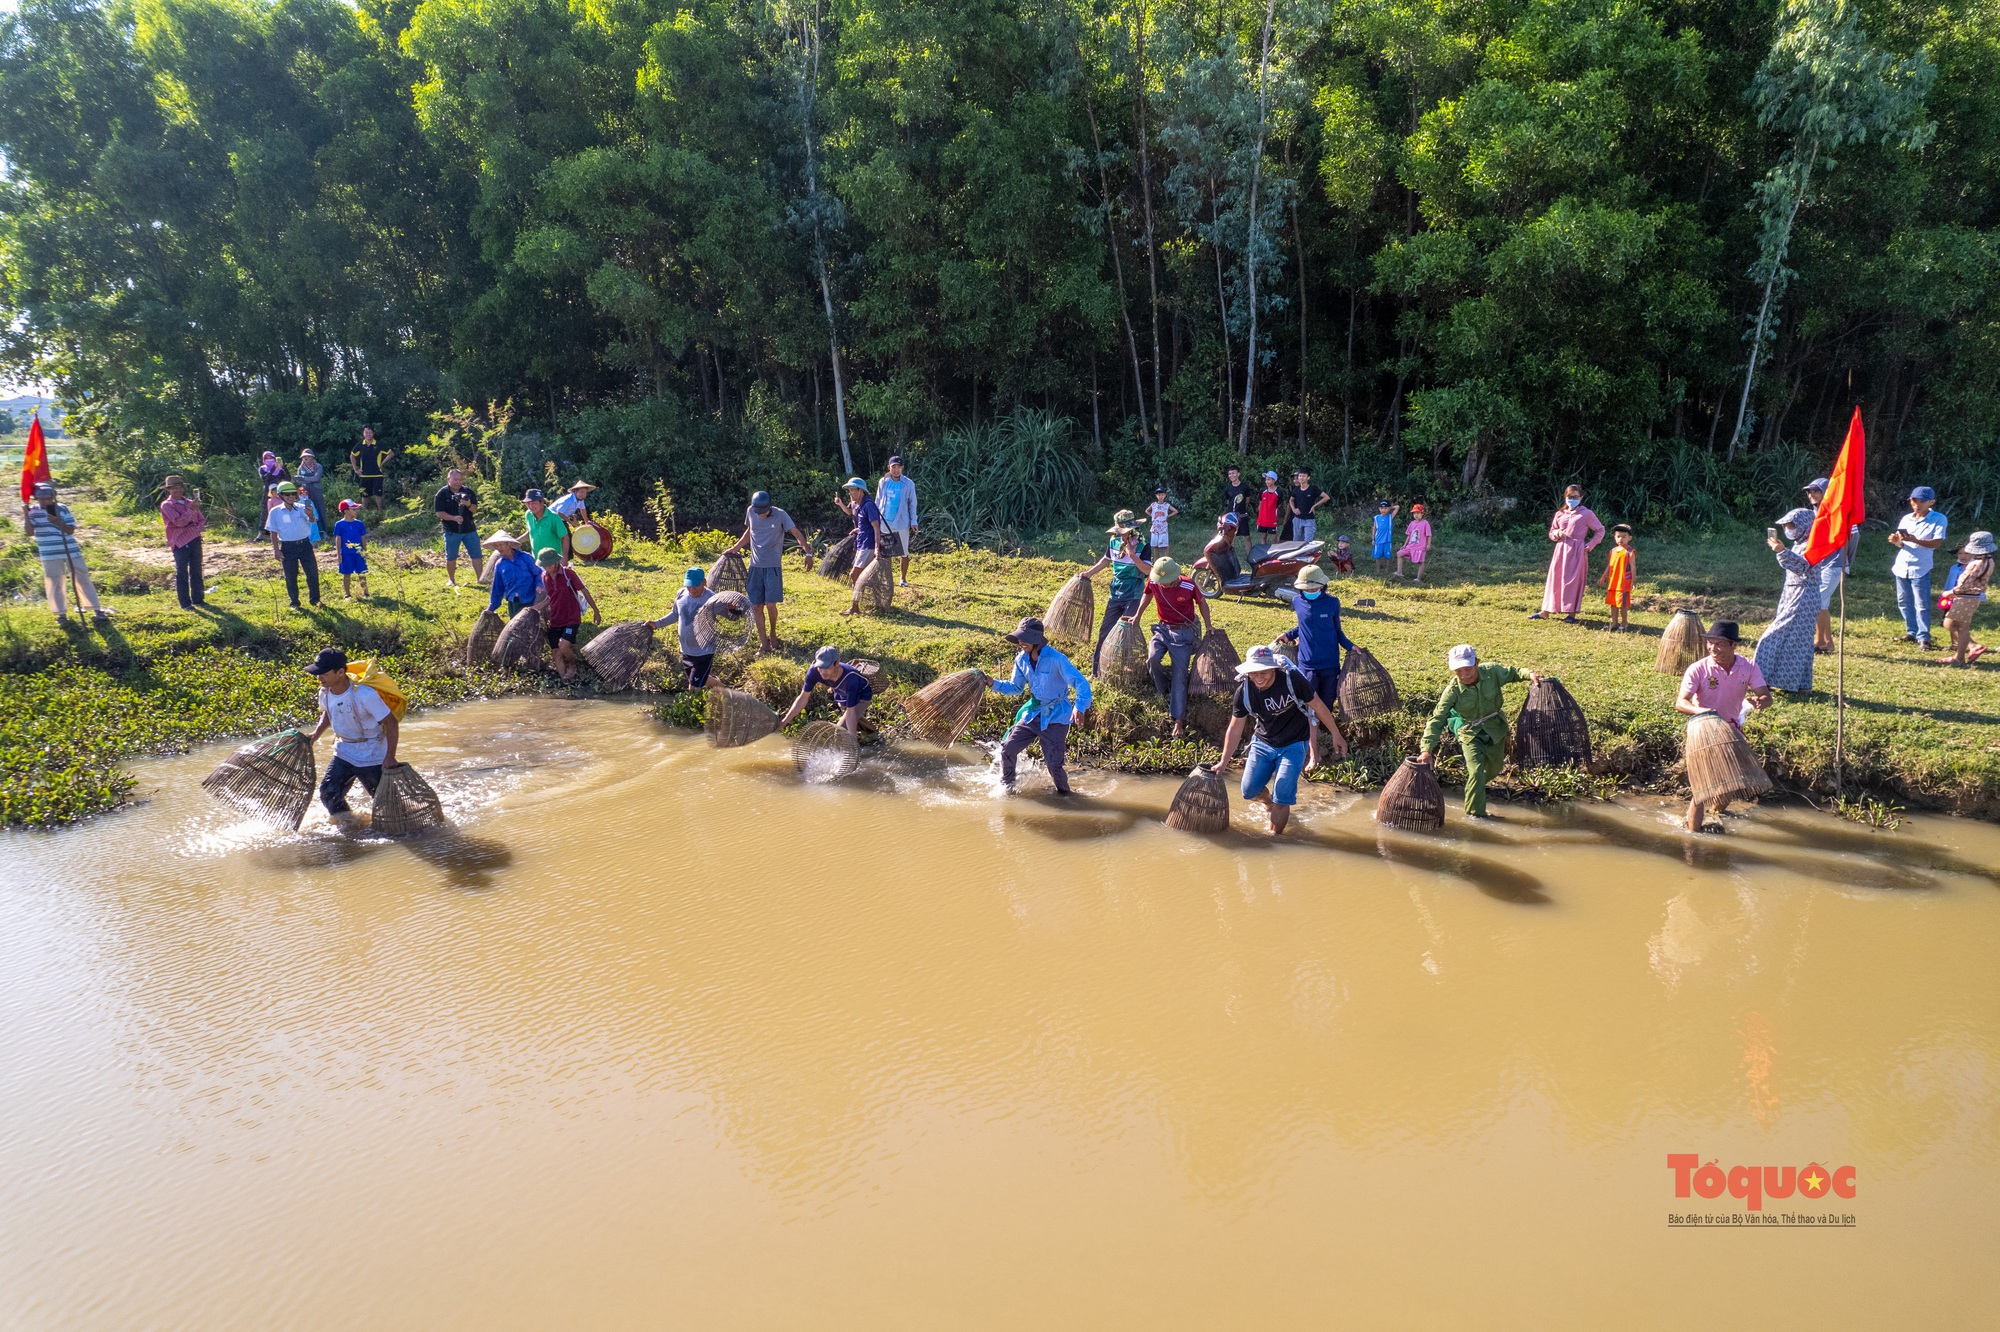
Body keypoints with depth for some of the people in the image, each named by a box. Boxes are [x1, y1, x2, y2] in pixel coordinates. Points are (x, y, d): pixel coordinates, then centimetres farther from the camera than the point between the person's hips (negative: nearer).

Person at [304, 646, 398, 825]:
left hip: (372, 755, -6)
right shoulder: (325, 693, -7)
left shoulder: (364, 694, -28)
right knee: (328, 793, -5)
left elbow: (391, 721, -23)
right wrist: (315, 735, 1)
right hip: (344, 753, 6)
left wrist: (390, 756, -29)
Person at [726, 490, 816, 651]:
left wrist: (808, 552, -29)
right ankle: (763, 643, 10)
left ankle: (773, 633, 18)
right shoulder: (750, 512, 1)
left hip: (773, 566, -4)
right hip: (755, 565, 4)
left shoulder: (780, 515, -11)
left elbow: (797, 534, -16)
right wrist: (734, 549, 19)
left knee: (770, 604, -10)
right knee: (756, 606, 1)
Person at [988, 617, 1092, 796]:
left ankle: (1064, 792, 22)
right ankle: (1006, 786, 26)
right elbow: (1016, 687, 12)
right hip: (1033, 714, 6)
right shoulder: (1021, 660, -2)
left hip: (1056, 718, -6)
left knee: (1054, 764, -9)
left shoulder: (1056, 659, -23)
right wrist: (993, 684, -5)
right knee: (1007, 749, 2)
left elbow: (1081, 683, -26)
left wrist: (1080, 706, -44)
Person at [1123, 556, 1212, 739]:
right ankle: (1165, 692, 4)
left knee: (1180, 675, -5)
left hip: (1183, 633, -3)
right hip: (1163, 628, 3)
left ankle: (1178, 721, -1)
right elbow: (1147, 595, 13)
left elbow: (1202, 602, 1)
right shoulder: (1153, 582, -10)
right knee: (1152, 659, -24)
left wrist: (1208, 625, 0)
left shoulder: (1189, 586, -18)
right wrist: (1137, 617, 14)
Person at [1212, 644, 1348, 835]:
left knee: (1282, 797, -10)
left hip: (1293, 745, -3)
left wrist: (1336, 735, -1)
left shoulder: (1292, 679, -25)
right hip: (1262, 743, 3)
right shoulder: (1244, 690, -17)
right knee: (1250, 791, 3)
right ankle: (1270, 804, 39)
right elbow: (1235, 729, -6)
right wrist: (1223, 762, -8)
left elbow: (1318, 706, -10)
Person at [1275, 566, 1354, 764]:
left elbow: (1337, 630, 8)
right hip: (1307, 665, 0)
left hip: (1330, 665, 0)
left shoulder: (1332, 603, -5)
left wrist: (1349, 646, -6)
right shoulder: (1297, 602, -1)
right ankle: (1313, 754, -3)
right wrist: (1289, 634, 3)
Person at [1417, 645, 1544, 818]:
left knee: (1493, 769, 20)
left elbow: (1512, 673, 2)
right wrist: (1427, 749, -39)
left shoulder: (1492, 672, -22)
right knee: (1476, 772, -16)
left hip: (1496, 728, 4)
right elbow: (1437, 719, -29)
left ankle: (1473, 787, 52)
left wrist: (1529, 674, -19)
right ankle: (1475, 814, -1)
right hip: (1471, 733, -4)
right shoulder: (1452, 691, -28)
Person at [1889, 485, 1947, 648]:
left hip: (1920, 569, -5)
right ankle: (1912, 633, 22)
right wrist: (1897, 541, -15)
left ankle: (1924, 637, -2)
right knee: (1904, 602, 11)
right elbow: (1901, 544, 9)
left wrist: (1915, 540, -31)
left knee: (1922, 605, -6)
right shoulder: (1906, 518, 8)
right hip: (1902, 567, 5)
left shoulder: (1938, 519, -6)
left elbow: (1937, 543, -16)